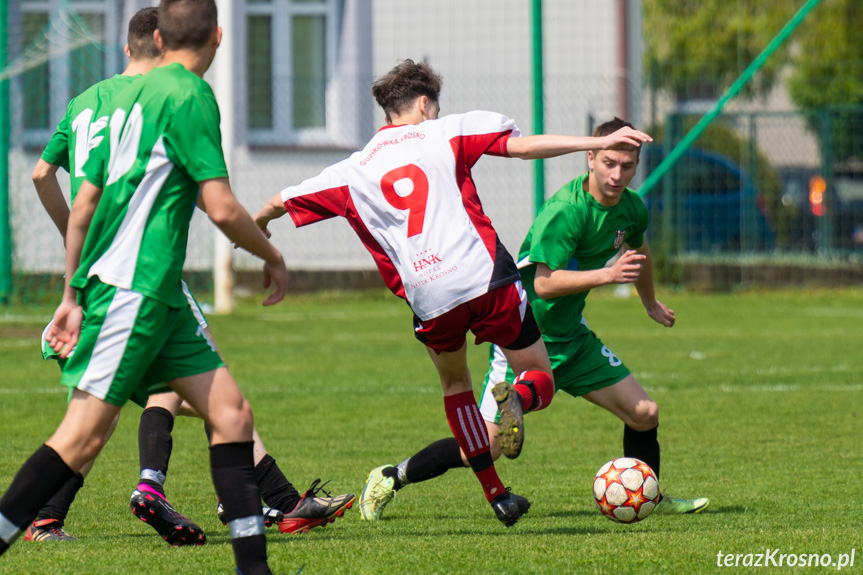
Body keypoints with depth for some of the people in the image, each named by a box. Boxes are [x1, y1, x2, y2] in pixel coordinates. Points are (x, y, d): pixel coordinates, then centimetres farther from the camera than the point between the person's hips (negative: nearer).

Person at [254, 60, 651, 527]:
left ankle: (495, 493, 20)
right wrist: (599, 142, -1)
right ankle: (518, 397, -28)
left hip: (429, 302, 2)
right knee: (541, 378, 10)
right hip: (486, 278, -2)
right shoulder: (445, 133, 9)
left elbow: (281, 203, 24)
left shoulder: (354, 171, 15)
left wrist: (256, 225, 47)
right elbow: (522, 146, -2)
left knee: (454, 385, 28)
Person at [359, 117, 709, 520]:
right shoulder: (565, 210, -26)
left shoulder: (632, 209, 1)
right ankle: (389, 479, 9)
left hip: (571, 336, 7)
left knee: (644, 414, 0)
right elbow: (544, 283, -31)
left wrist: (650, 303, 41)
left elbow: (638, 251, 26)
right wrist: (607, 274, -36)